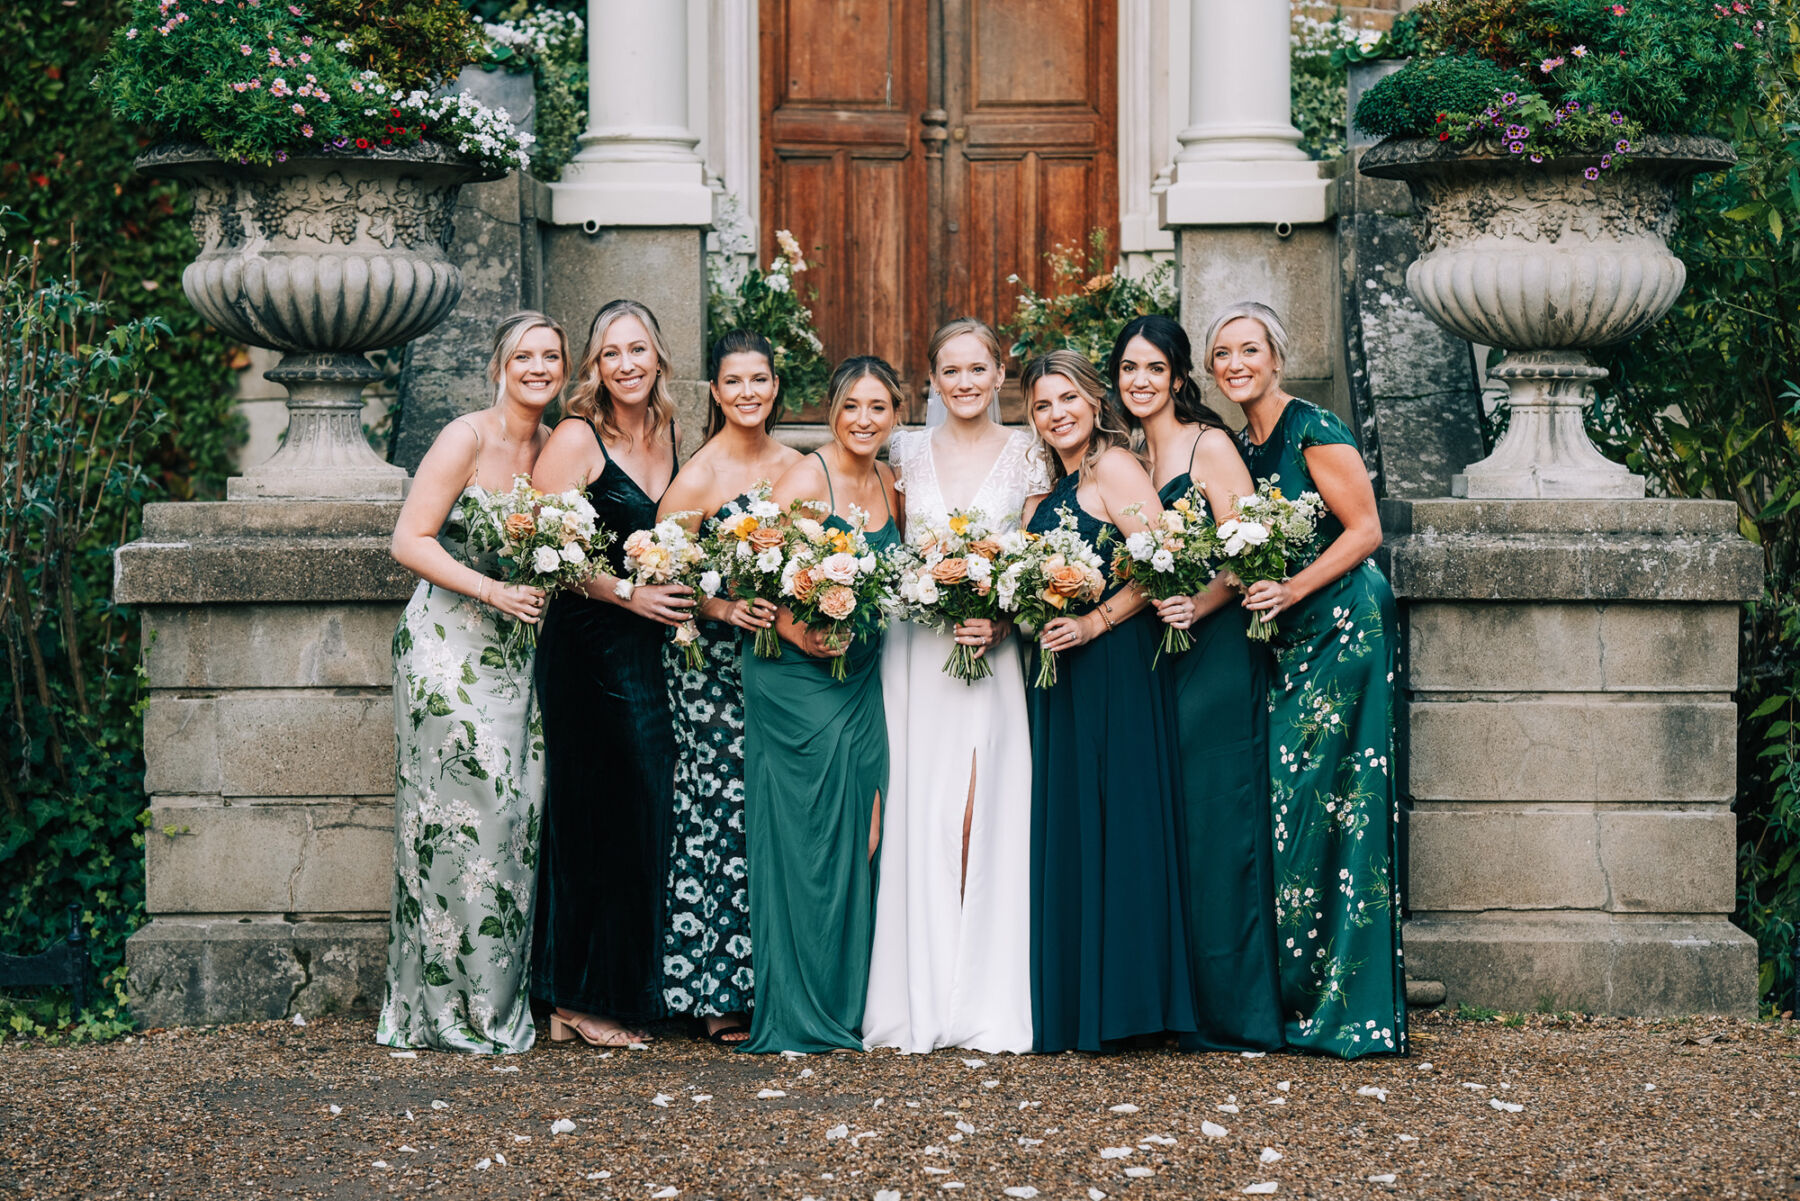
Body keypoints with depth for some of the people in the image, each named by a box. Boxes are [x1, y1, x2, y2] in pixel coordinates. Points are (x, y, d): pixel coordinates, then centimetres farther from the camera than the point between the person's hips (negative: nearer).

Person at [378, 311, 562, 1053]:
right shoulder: (467, 440, -9)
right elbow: (409, 541, -13)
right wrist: (494, 591, -21)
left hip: (515, 654, 6)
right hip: (447, 648, -6)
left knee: (517, 817, 3)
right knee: (462, 815, -8)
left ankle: (499, 1001, 12)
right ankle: (451, 1009, 0)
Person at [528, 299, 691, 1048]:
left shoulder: (670, 436, 14)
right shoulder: (578, 438, -7)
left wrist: (685, 591, 9)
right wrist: (627, 593, -14)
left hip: (652, 647, 7)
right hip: (589, 644, -7)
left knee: (643, 811, 4)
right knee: (599, 811, -6)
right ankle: (586, 998, 3)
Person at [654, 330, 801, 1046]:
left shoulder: (796, 466, 9)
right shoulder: (697, 477, -8)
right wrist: (724, 608, -21)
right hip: (711, 665, -5)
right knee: (720, 817, -5)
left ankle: (768, 984, 11)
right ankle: (718, 997, 3)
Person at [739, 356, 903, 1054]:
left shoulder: (887, 487, 11)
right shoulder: (806, 479, -10)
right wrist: (798, 633, -25)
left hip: (861, 682, 7)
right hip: (798, 681, -7)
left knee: (858, 839, 5)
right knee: (806, 837, -6)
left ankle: (845, 1006, 14)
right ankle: (797, 1016, 0)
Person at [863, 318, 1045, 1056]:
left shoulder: (1026, 455, 6)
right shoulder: (907, 454, 10)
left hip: (997, 650, -1)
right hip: (917, 651, 1)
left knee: (984, 815, -7)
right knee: (921, 814, -4)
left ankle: (985, 1001, 0)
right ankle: (923, 995, 2)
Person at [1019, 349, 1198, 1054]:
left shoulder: (1113, 468, -7)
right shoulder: (1048, 494, 19)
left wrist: (1097, 621, -20)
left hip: (1112, 666, -9)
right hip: (1058, 677, 9)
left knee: (1109, 825, -7)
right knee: (1064, 830, 8)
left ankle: (1113, 1005, -3)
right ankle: (1071, 1012, 12)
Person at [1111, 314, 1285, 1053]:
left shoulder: (1209, 446, -4)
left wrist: (1196, 607, -25)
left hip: (1216, 650, -7)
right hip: (1152, 656, 7)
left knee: (1216, 821, -7)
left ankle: (1236, 1013, -3)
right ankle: (1174, 1005, 9)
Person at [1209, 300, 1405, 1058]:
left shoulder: (1313, 432, -8)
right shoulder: (1237, 446, 14)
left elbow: (1365, 530, -11)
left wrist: (1291, 590, -18)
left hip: (1341, 628, -8)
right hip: (1282, 640, 8)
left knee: (1326, 807, -9)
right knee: (1282, 807, 4)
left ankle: (1349, 1006, -3)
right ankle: (1292, 996, 8)